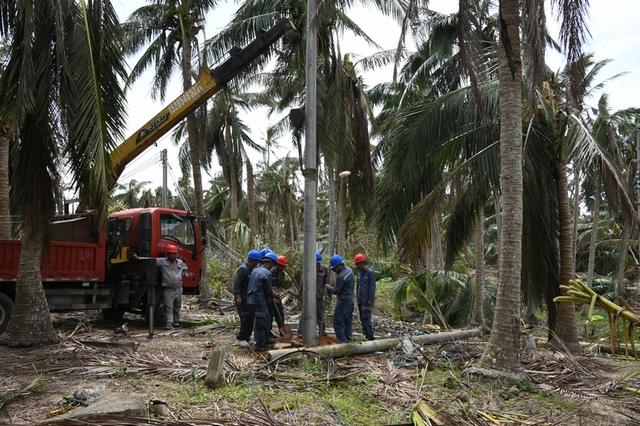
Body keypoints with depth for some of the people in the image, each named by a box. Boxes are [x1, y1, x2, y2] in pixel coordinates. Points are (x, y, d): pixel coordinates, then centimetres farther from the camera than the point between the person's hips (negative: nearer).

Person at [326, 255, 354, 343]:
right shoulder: (349, 271, 4)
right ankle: (347, 340, 24)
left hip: (343, 302, -10)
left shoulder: (341, 277, -25)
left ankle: (343, 341, -1)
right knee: (347, 322, 17)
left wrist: (327, 287, -3)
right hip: (350, 300, 10)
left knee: (338, 323, -2)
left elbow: (336, 291, -19)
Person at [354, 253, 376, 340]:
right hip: (360, 301, 8)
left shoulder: (370, 273, -10)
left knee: (366, 318, -11)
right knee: (363, 319, 10)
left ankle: (370, 336, -6)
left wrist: (371, 300, -18)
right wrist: (358, 299, 17)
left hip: (366, 301, -8)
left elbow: (372, 287, -14)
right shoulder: (359, 272, 15)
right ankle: (366, 334, 16)